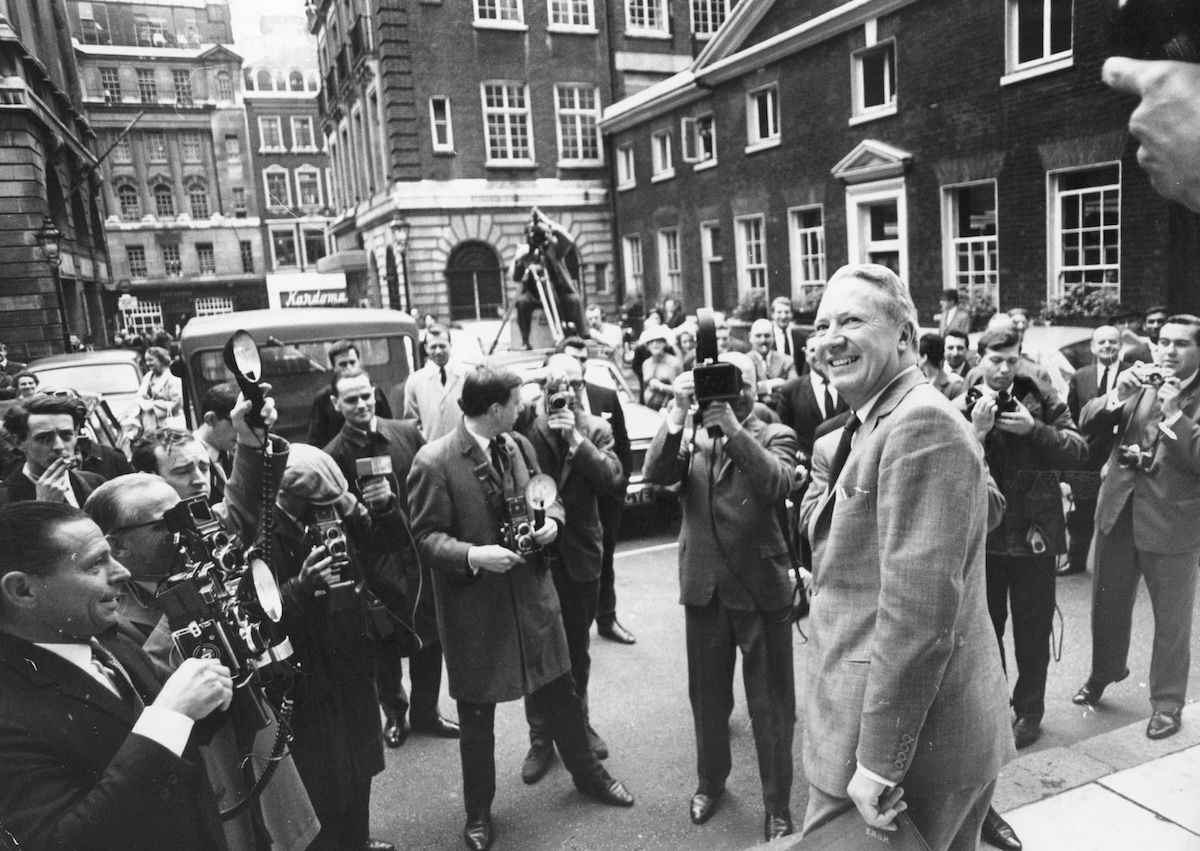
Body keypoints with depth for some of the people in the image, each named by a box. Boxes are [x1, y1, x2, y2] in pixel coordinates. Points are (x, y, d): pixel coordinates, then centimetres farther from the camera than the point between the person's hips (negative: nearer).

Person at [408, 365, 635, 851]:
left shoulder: (519, 445, 1)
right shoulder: (433, 462, -17)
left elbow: (546, 497, 14)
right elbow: (427, 536, -14)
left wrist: (551, 520, -7)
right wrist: (473, 555, -28)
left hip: (531, 591, 5)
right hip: (474, 604, -5)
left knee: (561, 692, 19)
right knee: (476, 715, 12)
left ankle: (587, 773, 44)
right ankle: (479, 811, 35)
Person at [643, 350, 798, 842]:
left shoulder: (774, 437, -3)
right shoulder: (690, 436, 4)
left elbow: (779, 484, -23)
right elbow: (655, 474, -14)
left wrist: (733, 426, -32)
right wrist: (678, 414, -26)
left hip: (761, 589, -2)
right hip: (704, 588, 3)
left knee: (770, 706, 8)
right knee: (707, 698, 19)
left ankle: (777, 806, 26)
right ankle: (710, 781, 41)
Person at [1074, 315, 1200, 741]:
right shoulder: (1142, 384, 5)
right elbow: (1087, 423, -2)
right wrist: (1117, 394, -18)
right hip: (1119, 509, 4)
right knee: (1108, 602, 17)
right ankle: (1103, 673, 37)